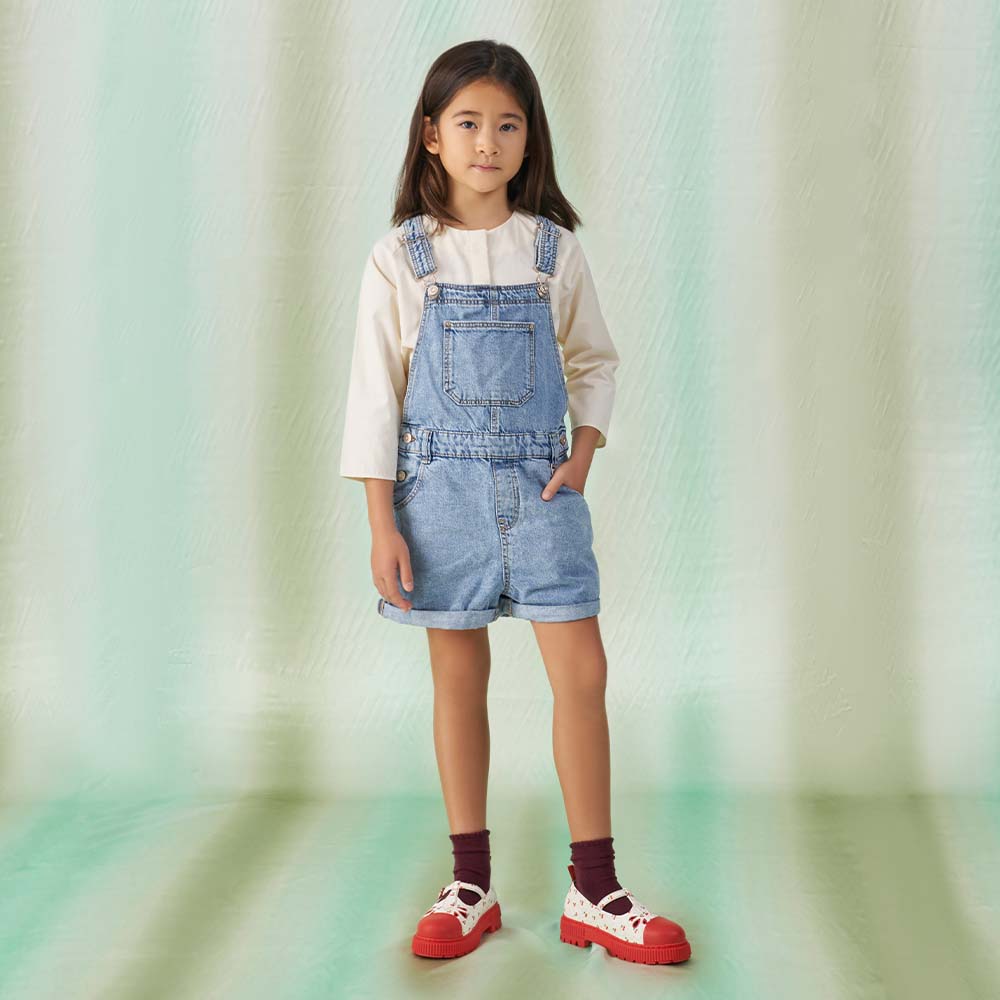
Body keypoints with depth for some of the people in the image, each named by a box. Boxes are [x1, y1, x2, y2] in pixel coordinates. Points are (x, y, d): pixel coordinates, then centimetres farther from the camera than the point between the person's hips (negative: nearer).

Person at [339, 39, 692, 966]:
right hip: (441, 483, -1)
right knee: (458, 679, 7)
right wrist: (382, 525, -6)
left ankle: (593, 891, 7)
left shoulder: (554, 251, 4)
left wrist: (585, 447, -4)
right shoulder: (400, 258, -1)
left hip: (540, 483, 1)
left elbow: (594, 360, 14)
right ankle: (470, 885, 19)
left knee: (582, 671, -5)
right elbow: (374, 392, -2)